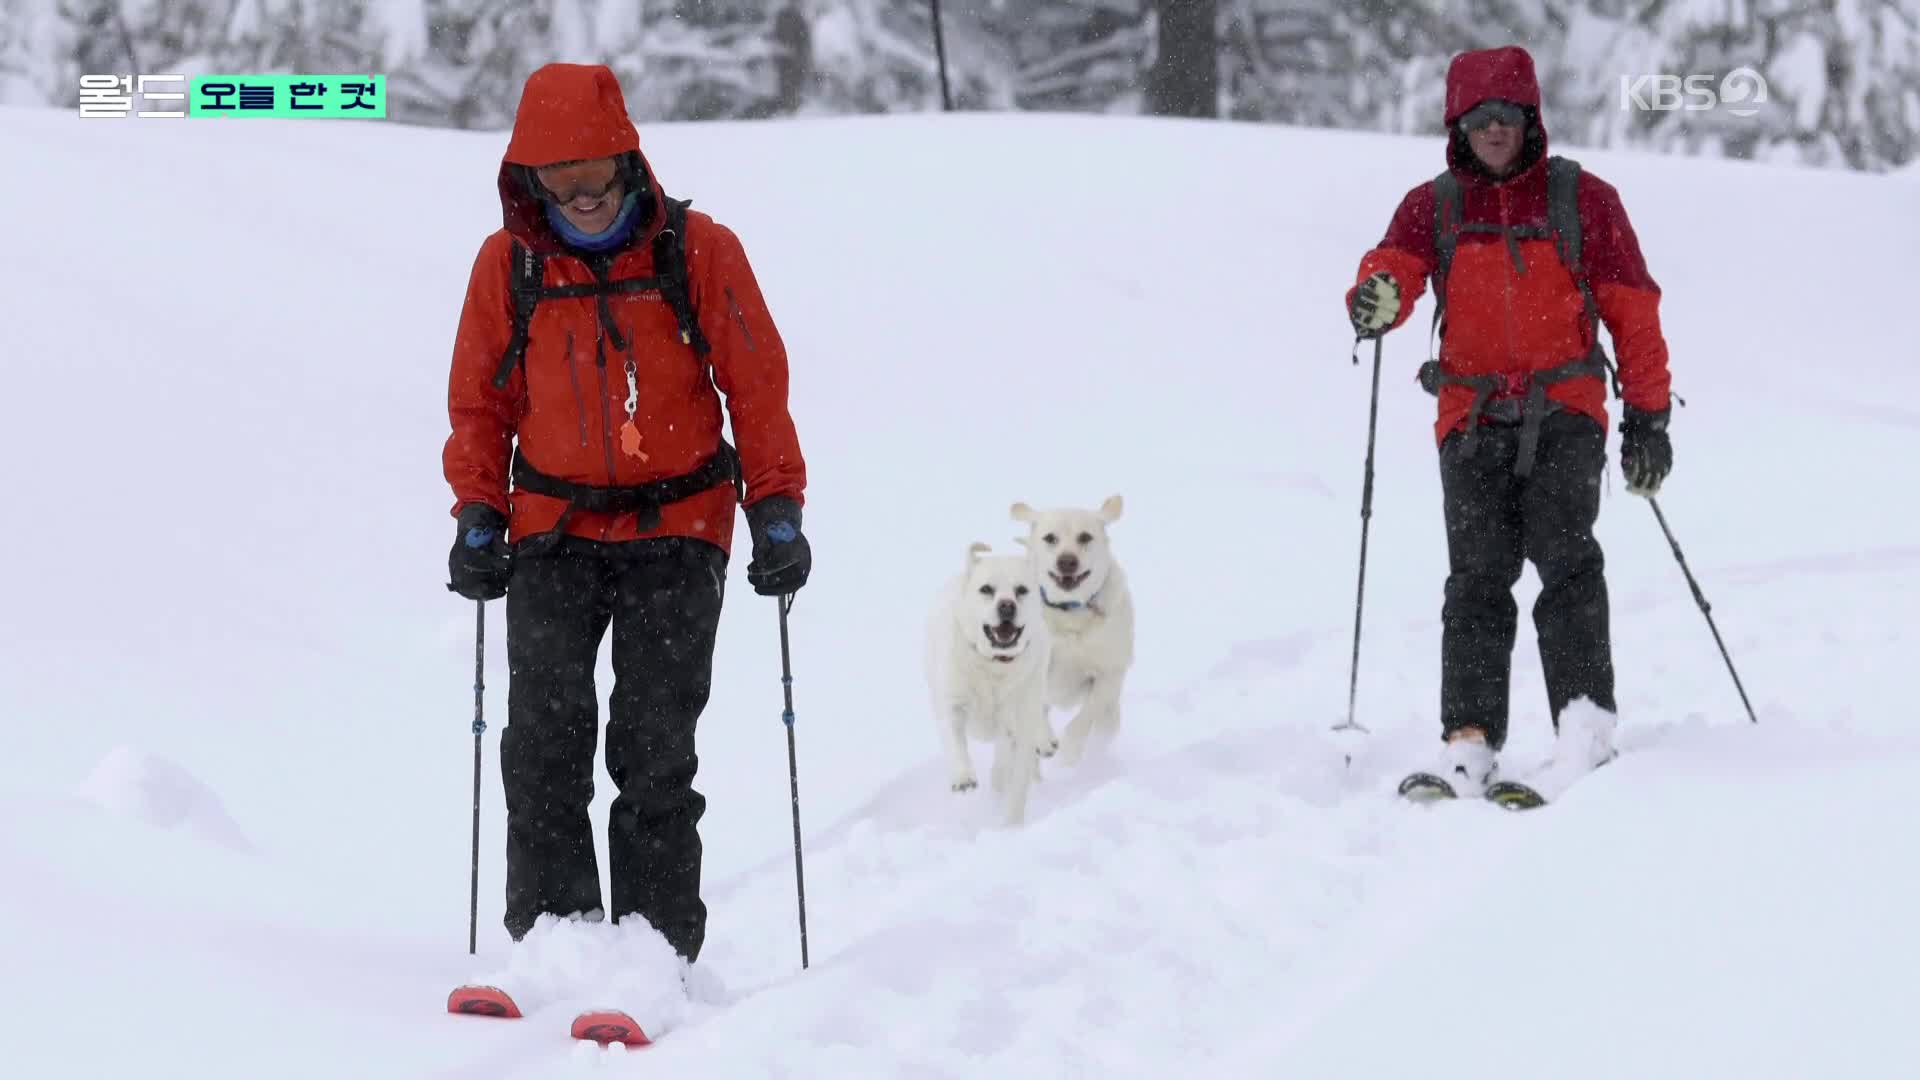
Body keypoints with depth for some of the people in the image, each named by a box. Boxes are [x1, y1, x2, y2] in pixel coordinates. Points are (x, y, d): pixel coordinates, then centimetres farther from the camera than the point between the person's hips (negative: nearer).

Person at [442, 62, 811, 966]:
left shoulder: (699, 251, -4)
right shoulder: (507, 263, 1)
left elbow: (758, 386, 2)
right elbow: (479, 404, 11)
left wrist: (775, 509, -2)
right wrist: (478, 514, 3)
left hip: (677, 531, -2)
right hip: (553, 536, 2)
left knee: (655, 748, -5)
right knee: (545, 739, -9)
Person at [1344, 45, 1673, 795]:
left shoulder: (1583, 199, 8)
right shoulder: (1431, 207, 12)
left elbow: (1632, 311, 10)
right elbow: (1394, 267, -5)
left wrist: (1648, 417, 7)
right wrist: (1377, 300, -30)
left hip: (1565, 414, -1)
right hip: (1473, 420, 1)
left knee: (1566, 557, -18)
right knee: (1478, 577, -8)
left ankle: (1587, 730, -22)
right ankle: (1469, 743, -11)